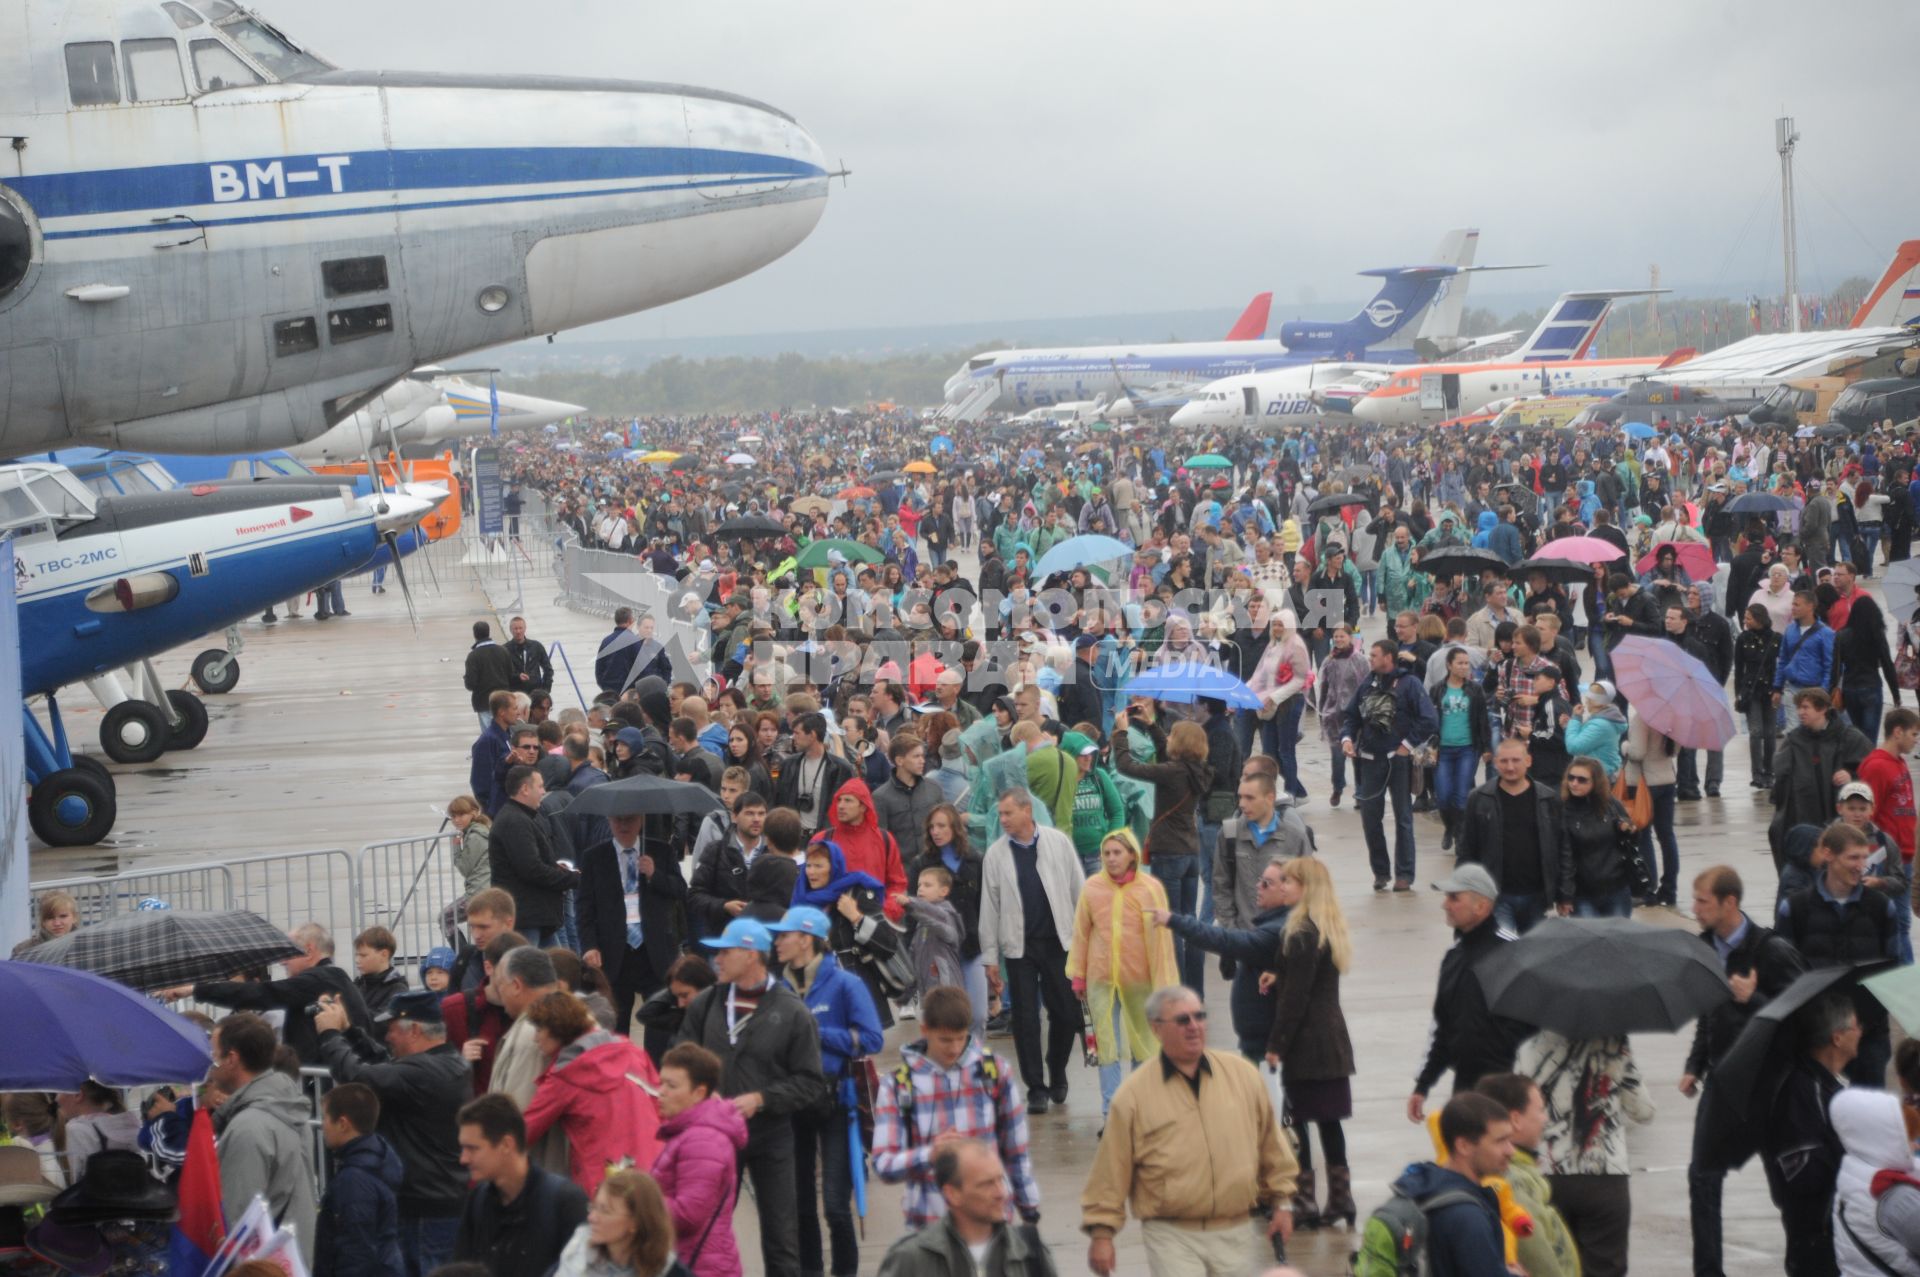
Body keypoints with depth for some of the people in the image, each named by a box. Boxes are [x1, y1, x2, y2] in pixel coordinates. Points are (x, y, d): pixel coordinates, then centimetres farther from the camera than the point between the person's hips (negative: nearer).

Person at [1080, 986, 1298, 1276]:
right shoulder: (1134, 1094, -5)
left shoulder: (1243, 1075, 4)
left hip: (1233, 1234, 3)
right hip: (1171, 1236, -3)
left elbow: (1270, 1145, 13)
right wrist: (1101, 1232, -3)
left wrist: (1280, 1202, 13)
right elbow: (1111, 1171, -3)